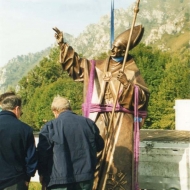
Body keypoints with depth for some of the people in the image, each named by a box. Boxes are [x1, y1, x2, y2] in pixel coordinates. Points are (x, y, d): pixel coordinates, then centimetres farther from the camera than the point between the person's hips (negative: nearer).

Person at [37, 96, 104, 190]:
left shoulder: (50, 127, -7)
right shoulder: (89, 123, 6)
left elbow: (42, 153, -6)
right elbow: (99, 146, 17)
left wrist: (42, 173, 9)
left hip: (60, 179, -4)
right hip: (85, 176, 4)